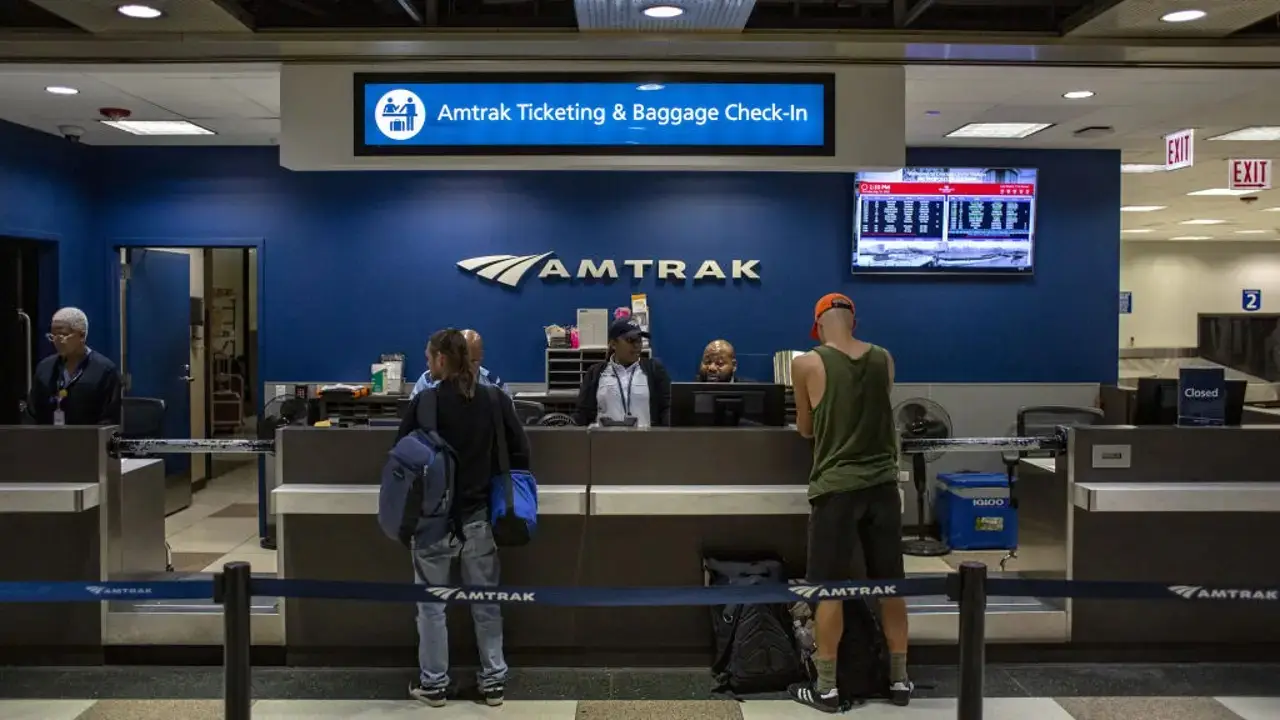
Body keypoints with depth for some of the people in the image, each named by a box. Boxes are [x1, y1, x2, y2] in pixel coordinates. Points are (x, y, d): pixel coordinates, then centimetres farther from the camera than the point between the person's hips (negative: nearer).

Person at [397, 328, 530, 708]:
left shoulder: (425, 403, -12)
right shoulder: (496, 400, -2)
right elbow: (520, 454, 0)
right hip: (480, 516, 3)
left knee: (432, 604, 10)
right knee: (486, 602, 12)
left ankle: (433, 684, 18)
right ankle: (493, 681, 19)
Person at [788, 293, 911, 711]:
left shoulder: (808, 364, -6)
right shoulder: (884, 360, 4)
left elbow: (806, 429, 6)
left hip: (836, 487, -4)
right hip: (882, 484, 4)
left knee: (829, 588, 2)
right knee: (890, 584, 12)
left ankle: (826, 687, 9)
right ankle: (899, 679, 23)